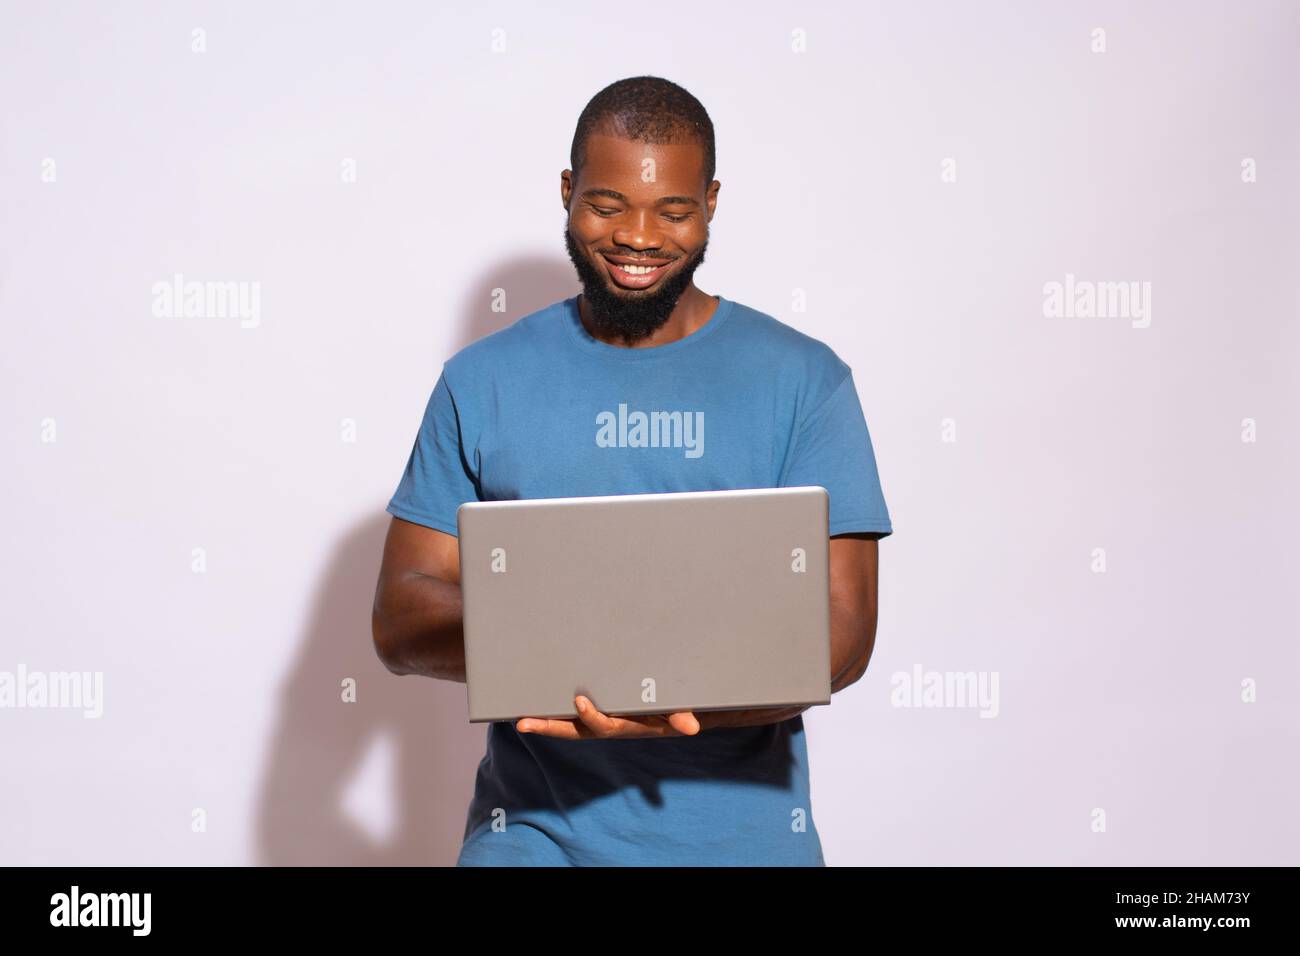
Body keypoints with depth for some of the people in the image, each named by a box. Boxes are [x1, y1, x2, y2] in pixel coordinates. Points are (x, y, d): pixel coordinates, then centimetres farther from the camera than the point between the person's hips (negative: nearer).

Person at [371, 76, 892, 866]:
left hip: (744, 829, -2)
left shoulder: (803, 379, 0)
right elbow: (401, 620, 1)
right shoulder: (482, 382, 4)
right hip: (536, 827, 2)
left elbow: (843, 630, -5)